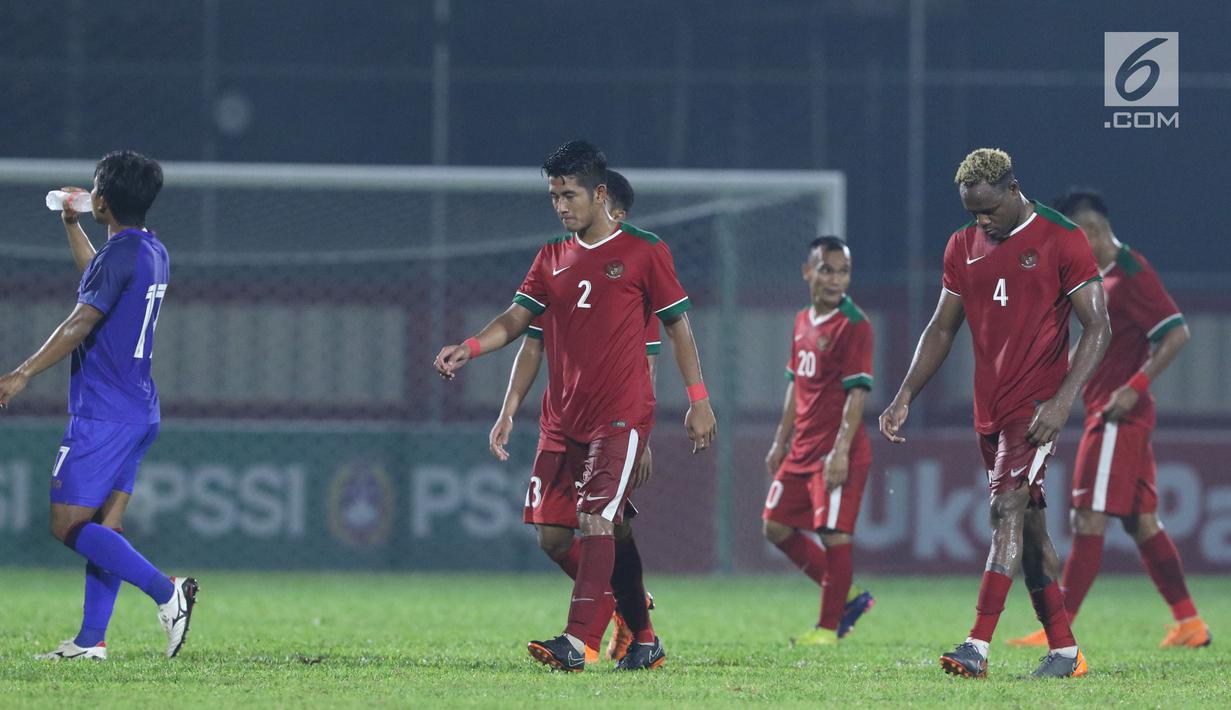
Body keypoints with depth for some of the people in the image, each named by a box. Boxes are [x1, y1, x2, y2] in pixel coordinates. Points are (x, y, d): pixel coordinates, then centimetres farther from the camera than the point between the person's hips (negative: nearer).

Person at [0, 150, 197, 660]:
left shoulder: (120, 254, -16)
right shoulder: (153, 253, 13)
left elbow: (80, 324, -22)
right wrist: (72, 226, 42)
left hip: (104, 416, -10)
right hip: (141, 409, 10)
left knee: (69, 526, -8)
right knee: (104, 525, 9)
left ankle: (165, 591, -17)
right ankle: (91, 641, 8)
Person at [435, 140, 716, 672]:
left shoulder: (643, 251, -2)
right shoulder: (553, 258, 12)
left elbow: (677, 325, 1)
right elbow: (518, 318, 6)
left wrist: (698, 400, -2)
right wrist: (471, 348, -13)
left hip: (623, 415, -6)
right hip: (574, 418, 6)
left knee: (597, 519, -17)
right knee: (611, 529, 11)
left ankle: (575, 642, -25)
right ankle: (644, 641, 21)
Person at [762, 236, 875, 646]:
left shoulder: (853, 325, -12)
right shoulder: (802, 322, 12)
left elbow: (857, 392, -17)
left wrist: (841, 451, -23)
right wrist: (781, 442, 21)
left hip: (838, 454, -9)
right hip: (802, 450, 9)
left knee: (833, 535, -8)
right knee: (776, 527, 12)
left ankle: (828, 627, 2)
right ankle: (847, 597, 21)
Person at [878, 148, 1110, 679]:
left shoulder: (1062, 241, -7)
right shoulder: (963, 247, 12)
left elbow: (1097, 328, -8)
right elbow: (942, 328, 19)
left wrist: (1062, 402, -18)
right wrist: (905, 397, 9)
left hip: (1036, 405, -7)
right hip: (990, 410, 7)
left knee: (1008, 509, -19)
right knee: (1028, 528, 8)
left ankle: (978, 647, -27)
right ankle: (1064, 651, 14)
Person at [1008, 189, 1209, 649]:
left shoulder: (1131, 273, -14)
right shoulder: (1106, 275, 16)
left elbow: (1177, 334, -19)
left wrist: (1136, 387, -23)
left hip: (1118, 417, -10)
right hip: (1105, 416, 10)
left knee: (1090, 519, -11)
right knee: (1142, 521, 11)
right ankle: (1189, 624, 13)